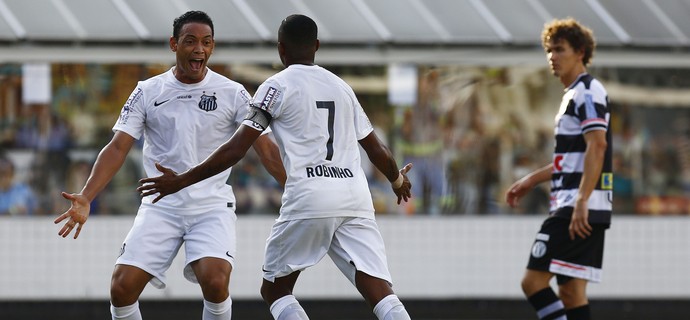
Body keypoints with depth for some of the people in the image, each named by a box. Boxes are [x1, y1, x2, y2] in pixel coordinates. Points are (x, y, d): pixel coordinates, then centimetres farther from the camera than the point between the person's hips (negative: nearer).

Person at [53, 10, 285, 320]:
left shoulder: (232, 94, 0)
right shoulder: (148, 92, 2)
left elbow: (266, 149, 1)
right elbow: (118, 147, -1)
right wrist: (85, 198, -13)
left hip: (212, 206, -2)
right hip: (160, 207, 2)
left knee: (215, 282, -26)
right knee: (122, 287, -12)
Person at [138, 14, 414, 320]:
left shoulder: (278, 86, 5)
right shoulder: (342, 87, 20)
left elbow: (236, 149, -3)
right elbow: (378, 151, 26)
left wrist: (182, 180, 3)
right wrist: (398, 181, 47)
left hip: (309, 199, -4)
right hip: (356, 198, 4)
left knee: (275, 289, 12)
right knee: (380, 294, -5)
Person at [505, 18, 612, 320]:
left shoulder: (588, 91, -9)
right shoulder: (574, 94, 22)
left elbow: (597, 145, -21)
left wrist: (582, 201, -28)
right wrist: (532, 179, 36)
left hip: (577, 211, -10)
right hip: (572, 208, 10)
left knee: (534, 280, -12)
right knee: (571, 292, 6)